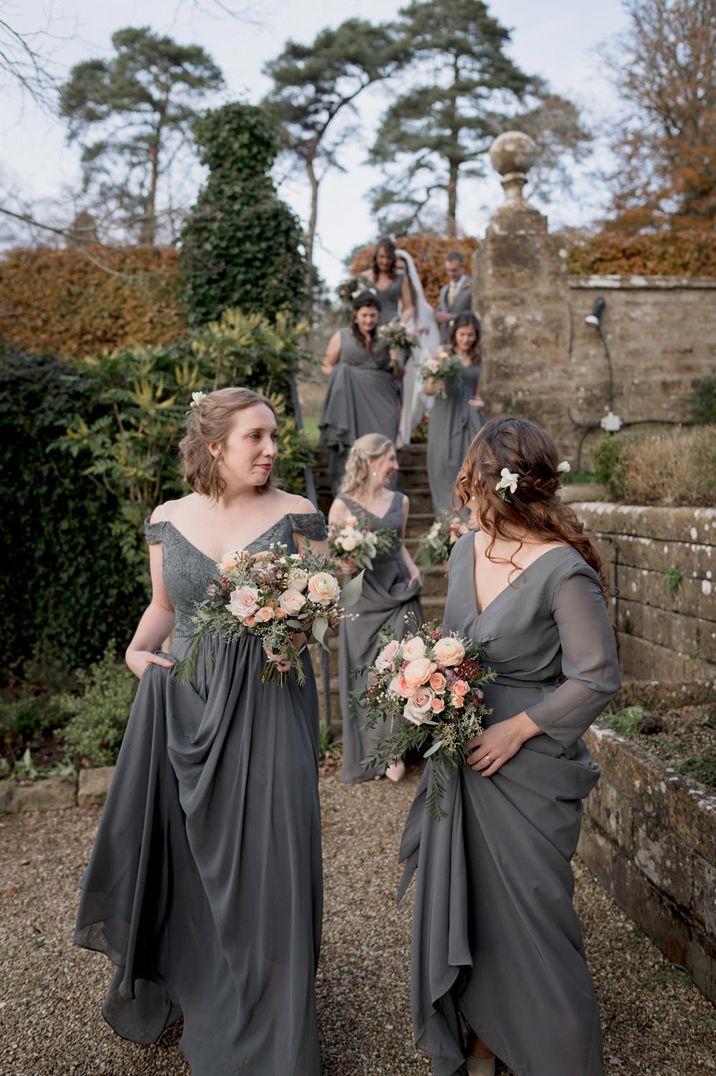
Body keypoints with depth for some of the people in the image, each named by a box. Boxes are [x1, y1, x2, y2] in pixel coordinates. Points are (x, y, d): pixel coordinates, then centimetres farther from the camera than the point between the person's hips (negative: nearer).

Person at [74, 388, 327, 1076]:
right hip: (181, 706, 3)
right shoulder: (168, 519, 4)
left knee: (263, 859, 1)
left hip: (267, 704, -2)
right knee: (176, 853, 14)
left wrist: (298, 628, -21)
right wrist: (136, 650, -3)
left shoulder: (296, 515, -4)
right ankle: (171, 985, 43)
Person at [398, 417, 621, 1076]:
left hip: (528, 768, -7)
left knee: (529, 915, 5)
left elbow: (599, 679, -16)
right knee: (460, 904, 18)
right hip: (462, 755, 7)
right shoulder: (466, 552, 3)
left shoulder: (564, 571, -20)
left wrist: (517, 728, -16)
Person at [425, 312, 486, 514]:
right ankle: (448, 511, 4)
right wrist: (438, 386, -22)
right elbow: (428, 389, 0)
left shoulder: (476, 359, 12)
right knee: (446, 463, -3)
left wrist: (480, 401, 0)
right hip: (446, 415, -3)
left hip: (470, 416, 3)